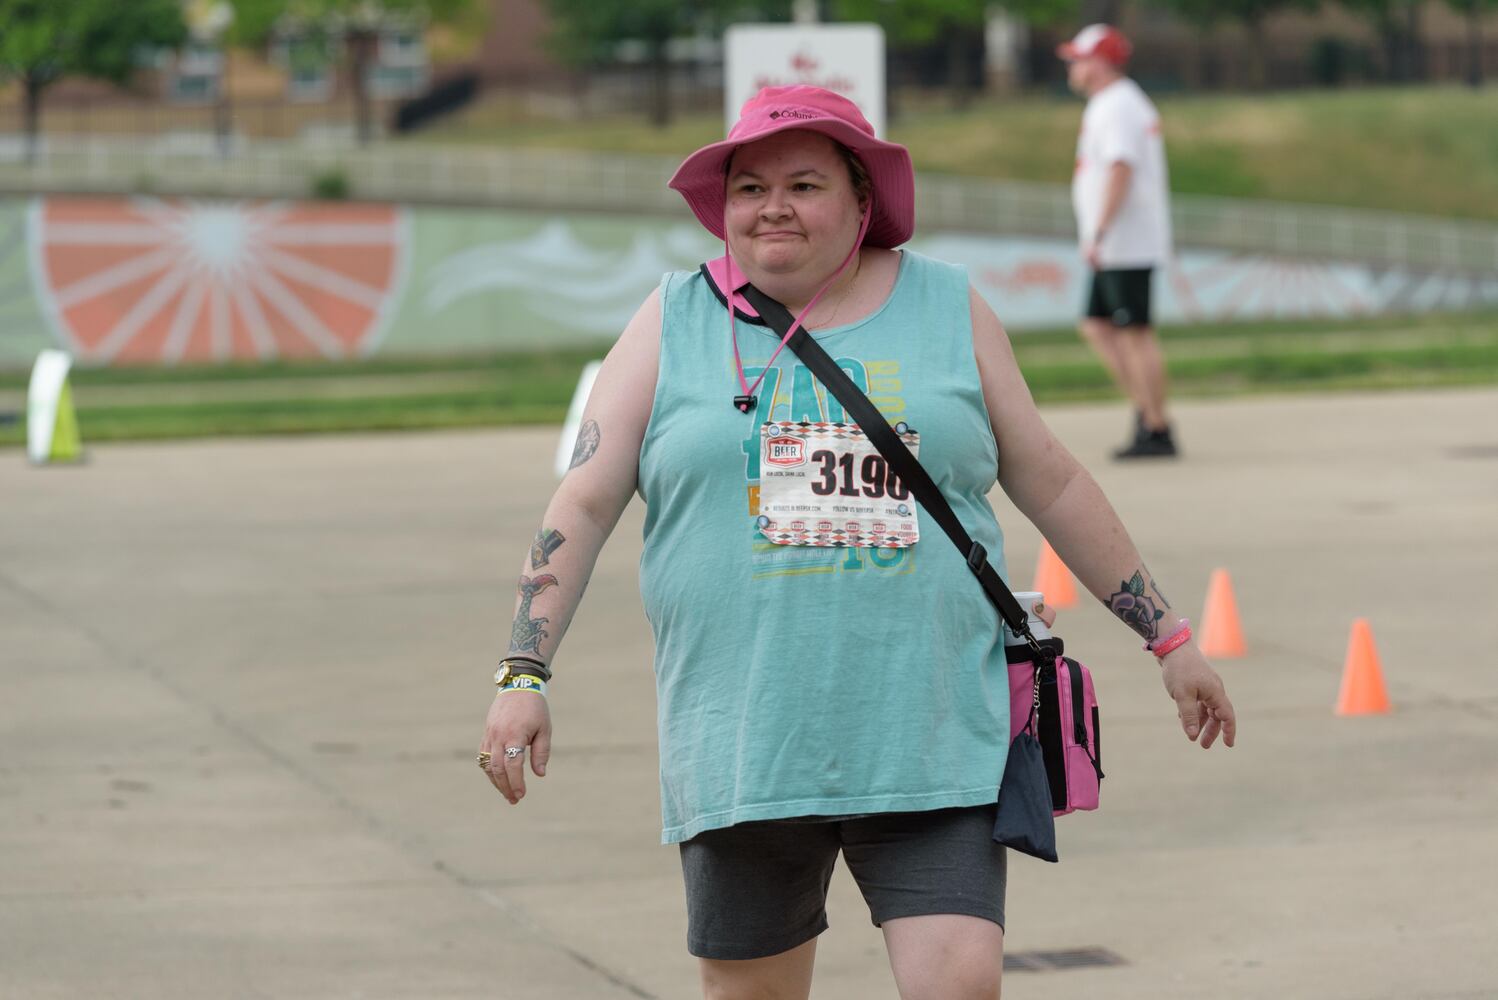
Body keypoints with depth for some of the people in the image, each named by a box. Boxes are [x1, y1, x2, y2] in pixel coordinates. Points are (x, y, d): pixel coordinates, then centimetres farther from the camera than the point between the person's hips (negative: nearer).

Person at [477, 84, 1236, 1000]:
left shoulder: (951, 312, 8)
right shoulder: (673, 324, 6)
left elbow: (1052, 485, 15)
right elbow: (584, 505, 4)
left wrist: (1168, 639, 17)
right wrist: (525, 675, -6)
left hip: (935, 744, 0)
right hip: (742, 748, 0)